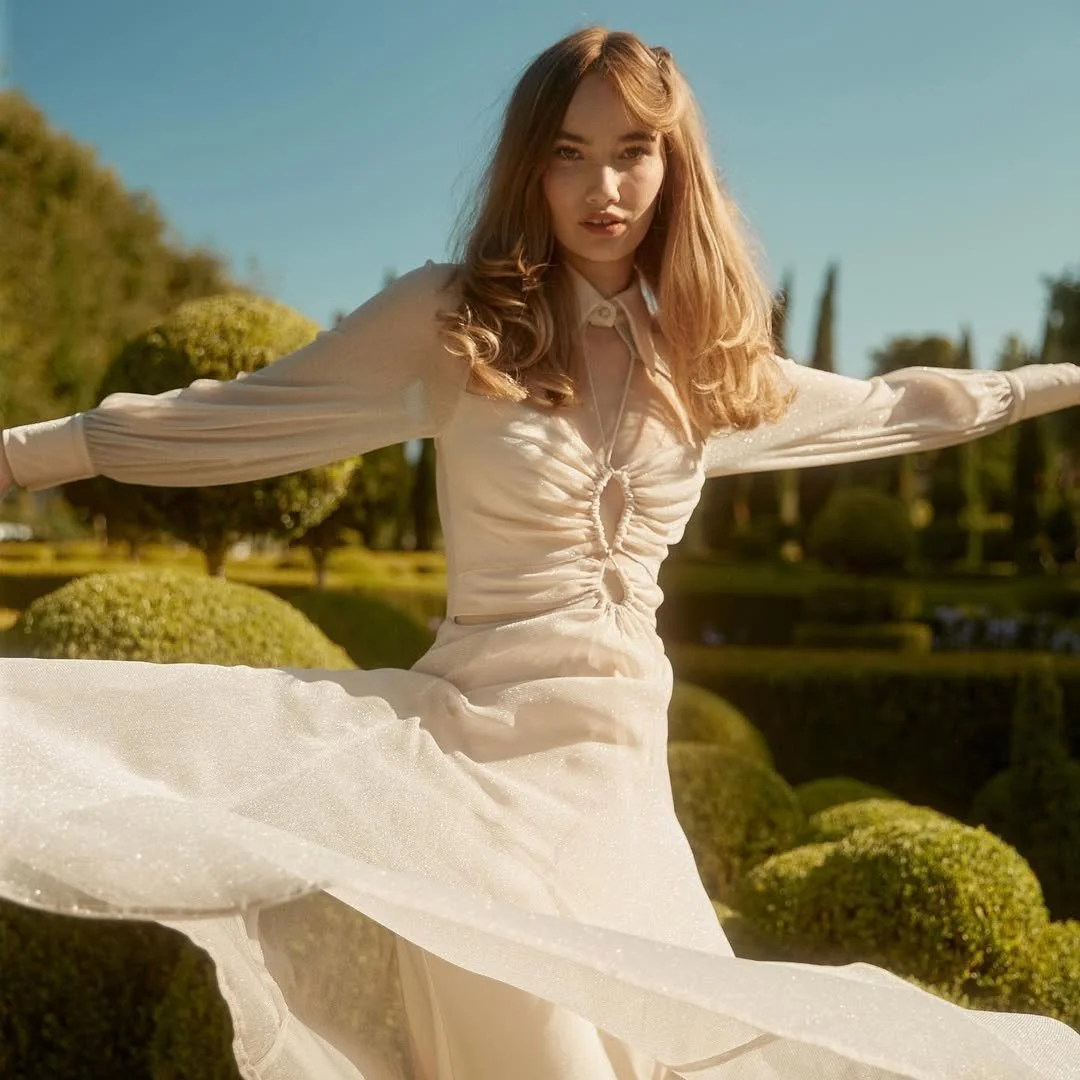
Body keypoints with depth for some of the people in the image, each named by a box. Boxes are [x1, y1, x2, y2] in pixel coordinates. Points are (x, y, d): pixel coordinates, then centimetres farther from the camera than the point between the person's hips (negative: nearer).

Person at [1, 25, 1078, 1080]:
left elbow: (889, 406, 23)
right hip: (488, 751, -5)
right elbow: (218, 421, -1)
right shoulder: (451, 318, -4)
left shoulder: (701, 356, 9)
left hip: (624, 764, 5)